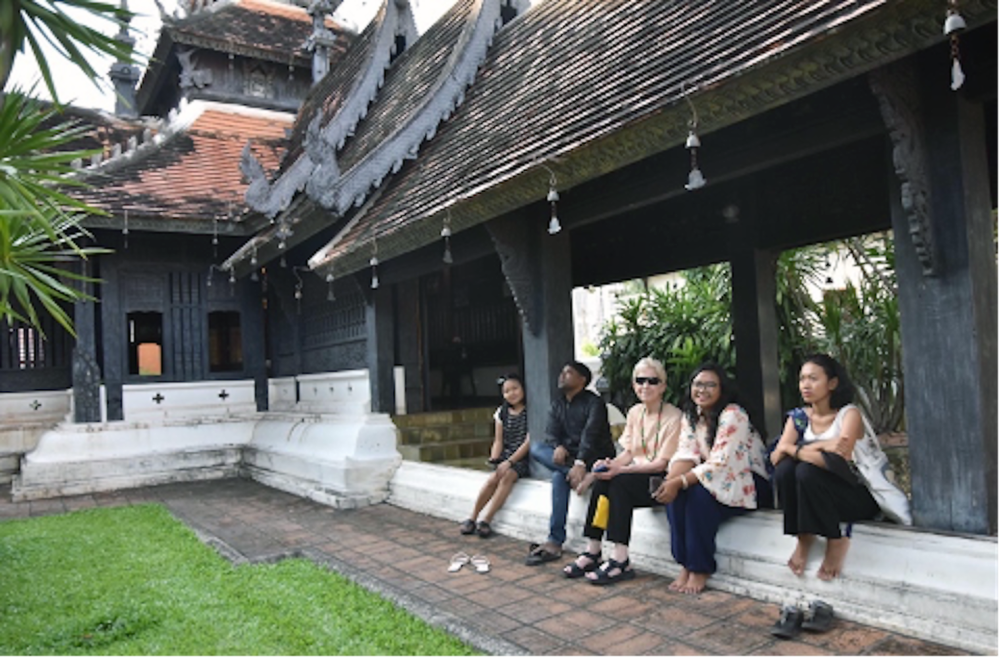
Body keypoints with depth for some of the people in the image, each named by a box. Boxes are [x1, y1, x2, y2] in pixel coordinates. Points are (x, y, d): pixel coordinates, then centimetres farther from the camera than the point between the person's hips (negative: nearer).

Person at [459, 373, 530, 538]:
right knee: (493, 478, -23)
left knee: (507, 476, -30)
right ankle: (472, 518, -14)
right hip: (505, 457, 4)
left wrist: (509, 462, -18)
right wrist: (494, 461, -9)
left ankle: (486, 520, -27)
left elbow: (528, 442, -12)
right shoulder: (501, 413, 11)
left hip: (523, 458, -4)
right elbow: (498, 441, 9)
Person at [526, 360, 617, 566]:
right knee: (536, 447, -21)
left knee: (559, 476, -33)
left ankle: (555, 543, -28)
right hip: (568, 456, 7)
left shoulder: (594, 403, -7)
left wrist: (580, 463, -38)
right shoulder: (558, 403, 16)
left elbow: (590, 435, -22)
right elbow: (551, 432, 3)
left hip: (595, 458, -6)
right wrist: (558, 447, -22)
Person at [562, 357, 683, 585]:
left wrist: (620, 470, -25)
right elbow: (628, 452, 12)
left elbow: (662, 462, -16)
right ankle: (593, 552, -16)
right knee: (602, 481, -22)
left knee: (619, 483, -30)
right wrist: (611, 464, -11)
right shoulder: (634, 412, 11)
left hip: (662, 480, -6)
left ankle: (619, 560, -28)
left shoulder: (674, 417, -11)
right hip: (635, 474, 6)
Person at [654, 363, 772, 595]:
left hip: (749, 485, -6)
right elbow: (685, 454, -5)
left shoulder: (733, 415, -18)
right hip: (712, 480, 6)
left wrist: (680, 482, -32)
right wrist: (671, 480, -27)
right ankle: (685, 565, -12)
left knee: (698, 493, -31)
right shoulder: (690, 416, 5)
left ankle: (700, 570, -16)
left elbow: (721, 463, -26)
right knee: (675, 493, -22)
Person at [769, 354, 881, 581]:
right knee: (785, 468, -24)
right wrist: (818, 447, -26)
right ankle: (803, 537, -7)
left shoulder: (849, 414, -11)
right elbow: (775, 457, -13)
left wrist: (792, 449, -22)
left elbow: (840, 460, -28)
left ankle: (837, 540, -11)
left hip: (856, 496, -4)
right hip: (813, 500, 4)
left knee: (807, 471, -31)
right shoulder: (799, 417, 3)